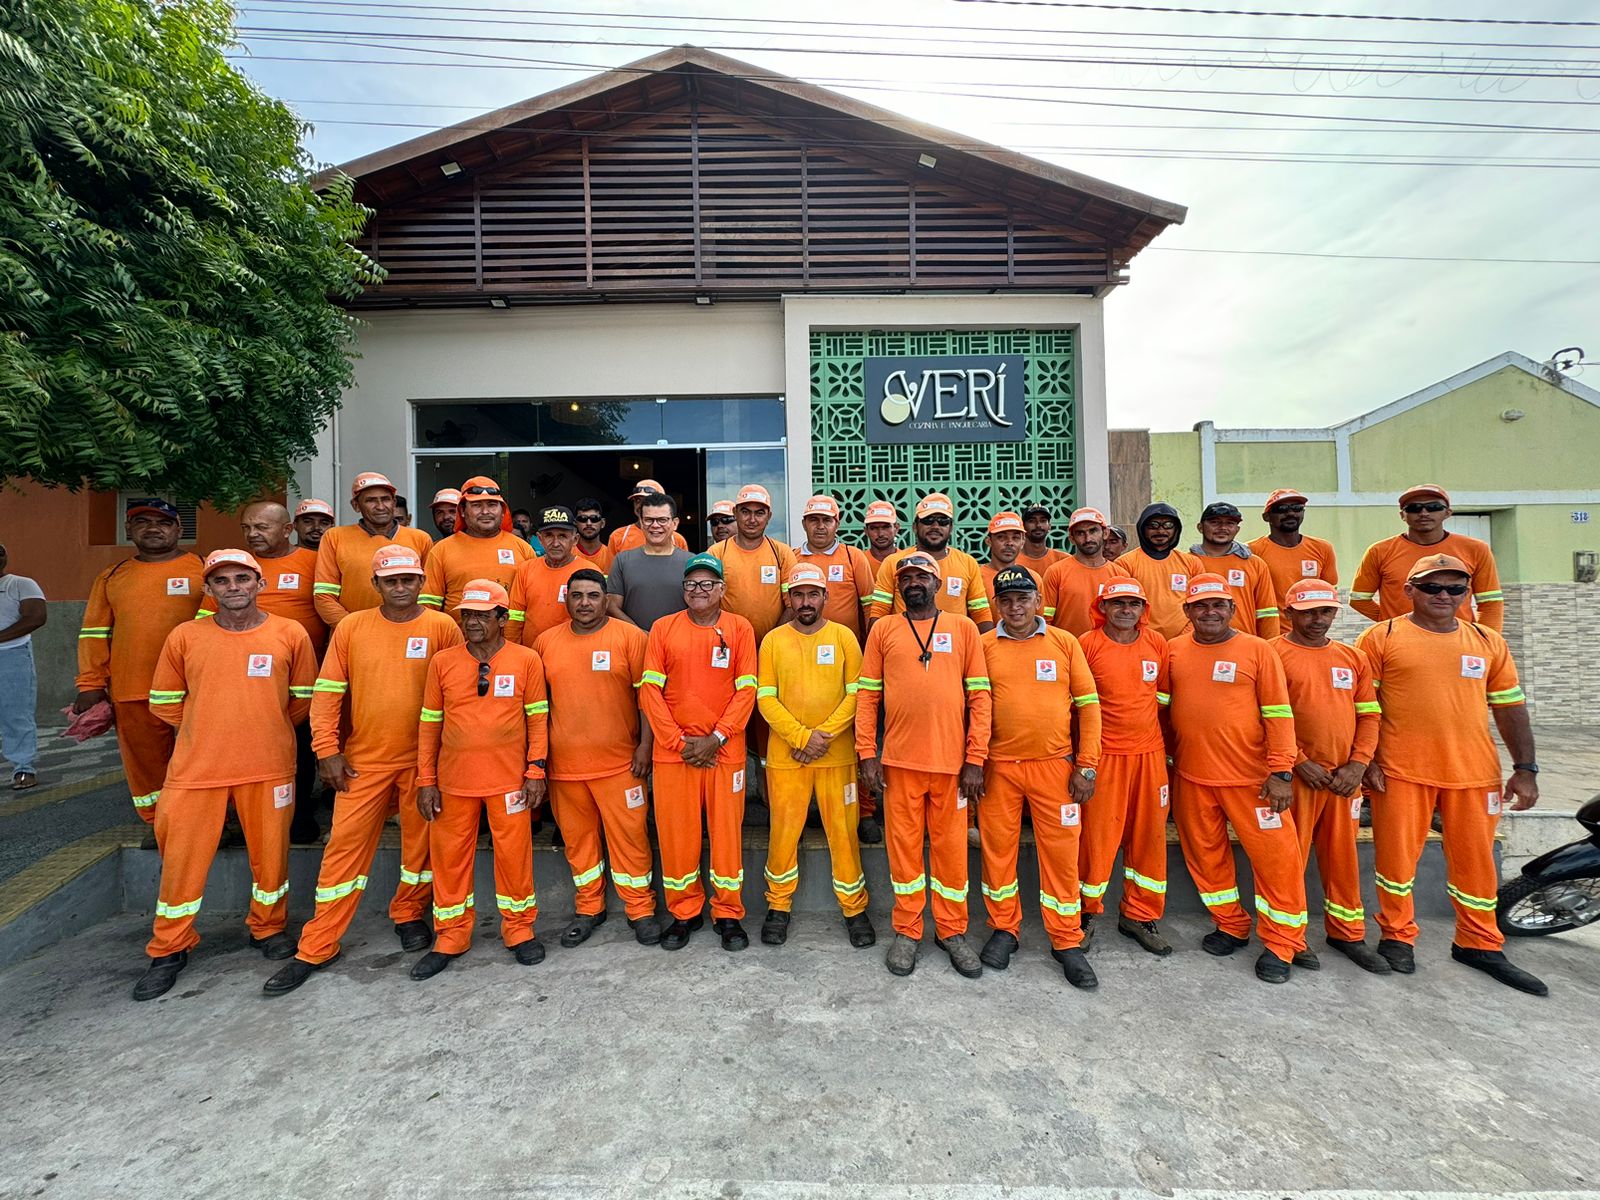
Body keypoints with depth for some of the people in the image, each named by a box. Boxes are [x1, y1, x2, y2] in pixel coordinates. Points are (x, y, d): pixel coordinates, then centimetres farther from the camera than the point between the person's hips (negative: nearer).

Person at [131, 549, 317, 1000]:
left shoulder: (291, 634, -3)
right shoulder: (184, 637, 1)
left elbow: (303, 699, 7)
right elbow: (164, 702, 10)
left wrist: (264, 730, 9)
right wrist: (210, 730, 7)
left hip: (268, 767, -1)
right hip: (196, 768, 1)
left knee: (270, 853, 9)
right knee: (181, 857, 9)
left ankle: (268, 928, 33)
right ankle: (169, 949, 31)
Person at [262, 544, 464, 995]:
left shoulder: (442, 628, -4)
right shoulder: (351, 627, 1)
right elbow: (327, 692, 3)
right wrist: (327, 750, -2)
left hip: (424, 759, -1)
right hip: (363, 760, 1)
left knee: (420, 841, 11)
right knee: (345, 845, 6)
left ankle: (409, 914, 34)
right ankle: (316, 948, 20)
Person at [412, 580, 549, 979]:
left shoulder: (526, 660, -4)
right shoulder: (442, 662, 1)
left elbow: (537, 718, 0)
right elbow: (430, 723, 5)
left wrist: (535, 770, -4)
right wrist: (426, 780, 4)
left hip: (509, 779, -2)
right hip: (453, 780, 2)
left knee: (514, 854, 7)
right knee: (449, 856, 12)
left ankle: (519, 930, 26)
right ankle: (450, 937, 30)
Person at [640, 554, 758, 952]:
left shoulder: (739, 628, 2)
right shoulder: (663, 628, 4)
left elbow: (746, 691, -2)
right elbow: (650, 689, -1)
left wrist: (716, 738, -10)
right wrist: (679, 740, -8)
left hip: (725, 750, -1)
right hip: (672, 750, 1)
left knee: (726, 830, 5)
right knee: (675, 833, 7)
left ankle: (728, 914, 24)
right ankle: (684, 913, 27)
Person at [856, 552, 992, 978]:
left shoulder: (964, 628, 4)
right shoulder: (883, 630, 5)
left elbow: (980, 696, 2)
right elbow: (867, 695, 4)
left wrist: (975, 759, -4)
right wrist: (867, 754, -3)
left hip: (952, 760, 0)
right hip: (899, 760, 0)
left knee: (951, 845, 11)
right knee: (904, 844, 10)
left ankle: (952, 931, 30)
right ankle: (907, 931, 27)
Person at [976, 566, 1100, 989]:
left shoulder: (1065, 642, 2)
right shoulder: (983, 646, 1)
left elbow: (1088, 704, 3)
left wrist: (1086, 766, -1)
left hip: (1055, 764, 0)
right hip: (998, 766, 0)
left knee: (1061, 851, 6)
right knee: (997, 847, 9)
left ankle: (1067, 942, 24)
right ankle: (1004, 928, 30)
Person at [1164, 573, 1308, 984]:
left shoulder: (1257, 651, -4)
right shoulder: (1173, 651, 4)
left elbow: (1279, 714, -6)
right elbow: (1165, 707, 11)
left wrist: (1280, 772, -11)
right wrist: (1168, 755, 9)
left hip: (1252, 777, -3)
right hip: (1192, 777, 3)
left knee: (1275, 856, 3)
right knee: (1205, 854, 13)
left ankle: (1281, 944, 22)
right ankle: (1231, 926, 33)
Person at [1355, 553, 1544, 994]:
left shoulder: (1489, 642, 11)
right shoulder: (1381, 637, -2)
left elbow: (1510, 707, 12)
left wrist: (1525, 768, 5)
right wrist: (1365, 759, -8)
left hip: (1474, 774, 4)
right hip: (1400, 773, -3)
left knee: (1476, 859, 12)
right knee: (1396, 855, 5)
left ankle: (1479, 944, 30)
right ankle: (1398, 936, 22)